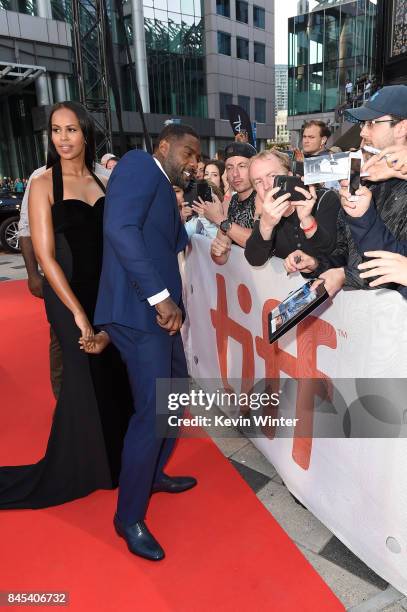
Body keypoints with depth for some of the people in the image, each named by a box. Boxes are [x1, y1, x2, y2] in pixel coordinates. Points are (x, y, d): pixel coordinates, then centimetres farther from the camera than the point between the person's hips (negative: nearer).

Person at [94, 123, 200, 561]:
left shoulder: (166, 191, 21)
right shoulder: (139, 165, -7)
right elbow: (120, 229, -23)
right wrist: (160, 296, -23)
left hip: (159, 309, 10)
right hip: (138, 310, -10)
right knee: (152, 412, -7)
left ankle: (153, 474, 40)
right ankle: (129, 517, 13)